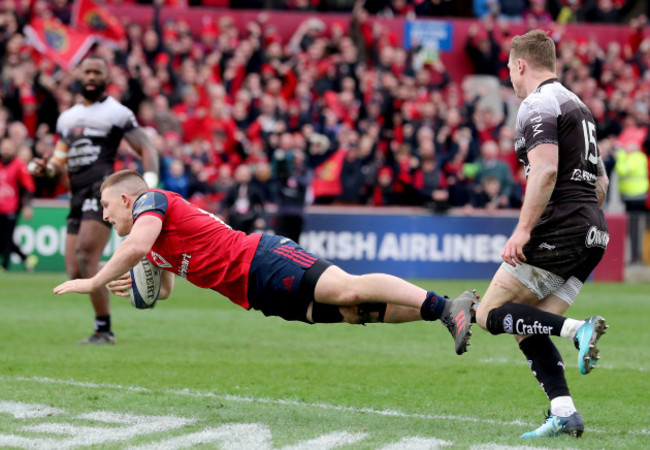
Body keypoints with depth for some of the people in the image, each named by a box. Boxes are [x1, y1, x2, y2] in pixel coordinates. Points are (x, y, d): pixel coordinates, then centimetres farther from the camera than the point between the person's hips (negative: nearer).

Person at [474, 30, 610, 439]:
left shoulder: (538, 105, -7)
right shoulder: (577, 105, 22)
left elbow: (546, 171, -22)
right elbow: (600, 182, 24)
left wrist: (523, 230, -23)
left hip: (559, 230, -9)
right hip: (593, 234, 9)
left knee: (491, 314, -2)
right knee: (528, 329, 11)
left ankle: (576, 329, -20)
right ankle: (563, 413, -2)